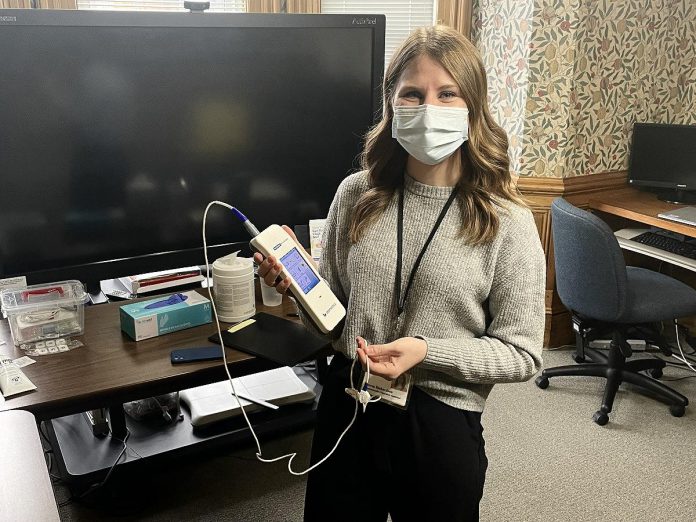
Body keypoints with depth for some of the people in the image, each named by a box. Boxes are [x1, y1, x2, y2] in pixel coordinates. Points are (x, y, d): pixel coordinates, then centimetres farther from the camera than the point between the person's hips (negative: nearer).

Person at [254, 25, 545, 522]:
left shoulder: (506, 222, -12)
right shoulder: (356, 196, -3)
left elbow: (522, 353, -8)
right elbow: (334, 310, 8)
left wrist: (427, 351, -20)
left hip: (442, 425, -2)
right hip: (346, 409, 3)